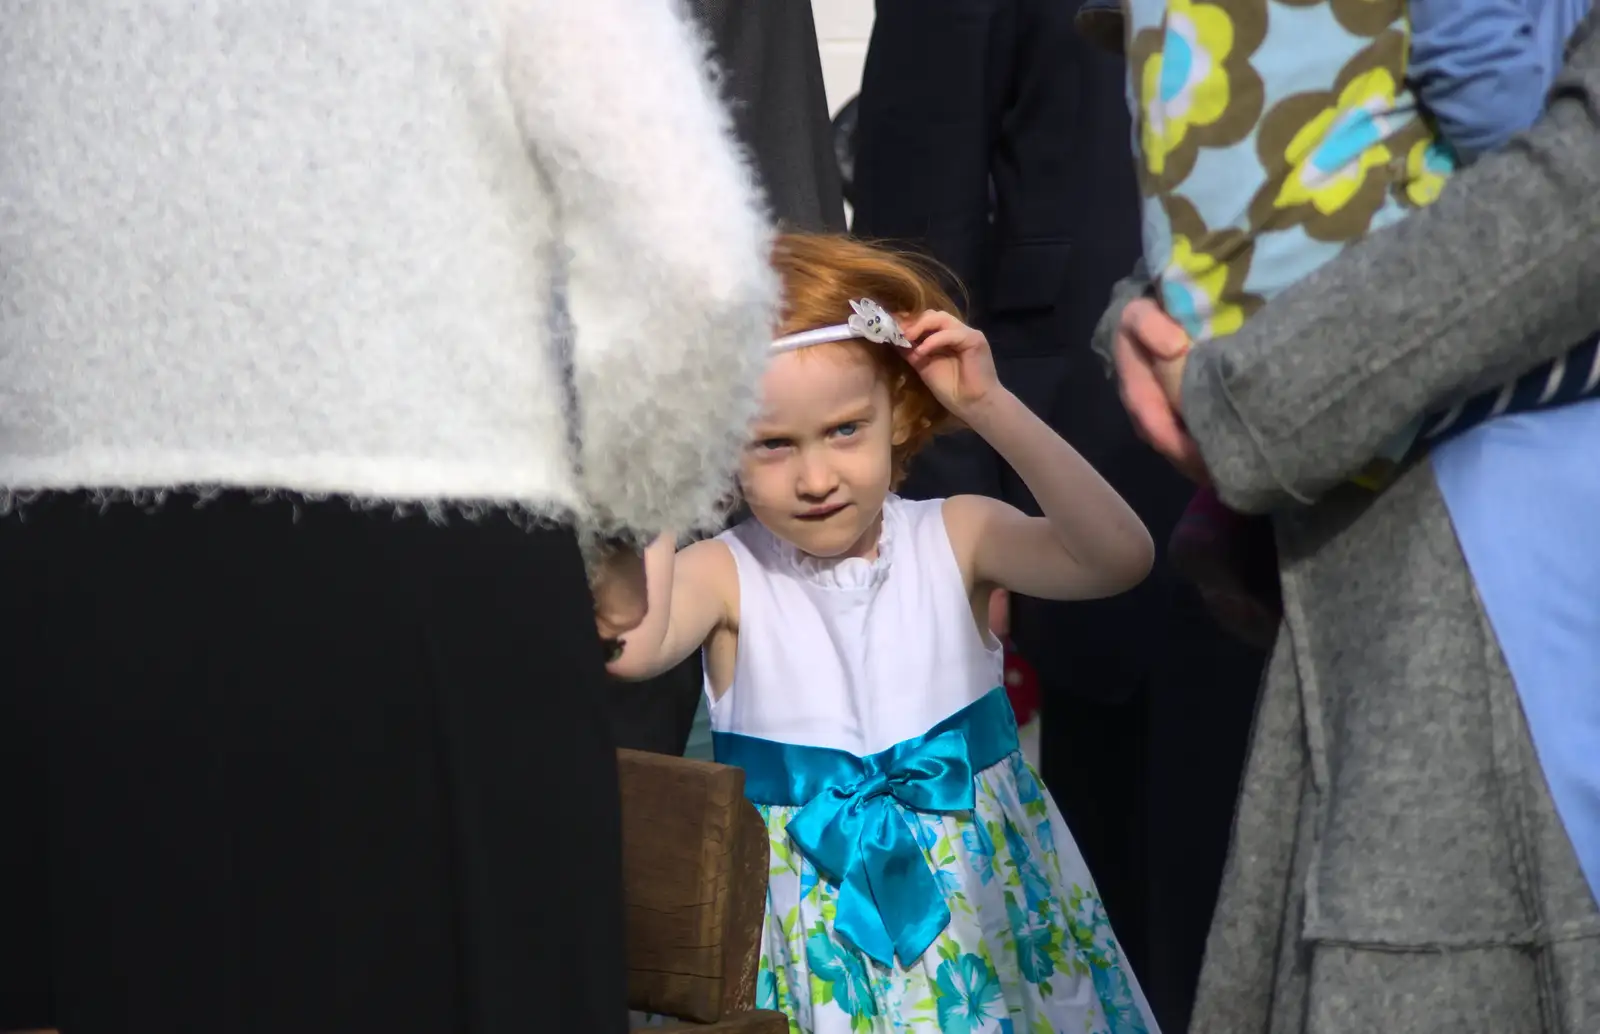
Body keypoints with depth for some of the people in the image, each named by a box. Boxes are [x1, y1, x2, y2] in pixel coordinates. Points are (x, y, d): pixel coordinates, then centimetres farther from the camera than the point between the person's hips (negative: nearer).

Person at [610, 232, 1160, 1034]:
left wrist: (993, 410, -22)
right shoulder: (724, 573, -8)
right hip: (816, 932, -1)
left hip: (984, 907, 1)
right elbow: (626, 651, -29)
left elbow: (1119, 557, -20)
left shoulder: (956, 538, -4)